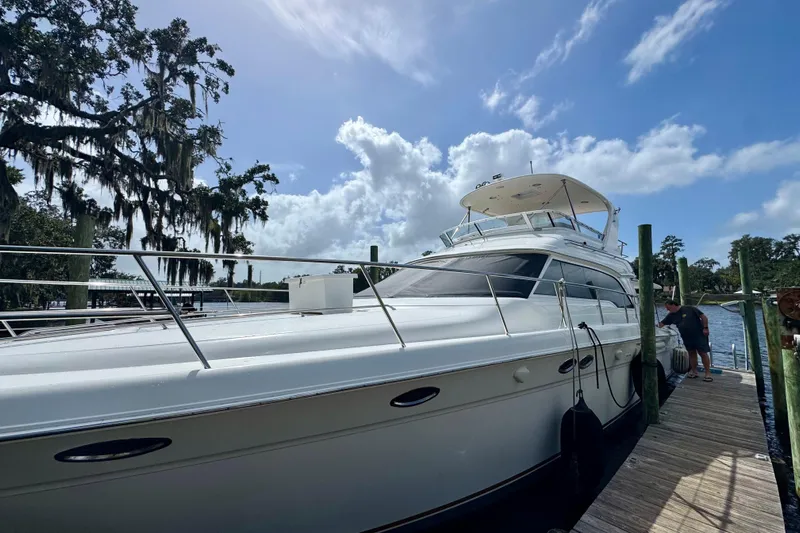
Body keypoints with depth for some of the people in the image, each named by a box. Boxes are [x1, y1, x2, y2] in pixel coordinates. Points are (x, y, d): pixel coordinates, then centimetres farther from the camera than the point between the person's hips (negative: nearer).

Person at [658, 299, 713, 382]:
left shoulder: (690, 309, -11)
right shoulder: (671, 315, 3)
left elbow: (704, 317, -8)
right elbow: (661, 324, 2)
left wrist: (705, 328, -13)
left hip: (699, 335, -6)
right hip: (687, 338, 6)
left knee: (703, 353, -3)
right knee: (692, 353, 10)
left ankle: (708, 373, 2)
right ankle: (694, 372, 18)